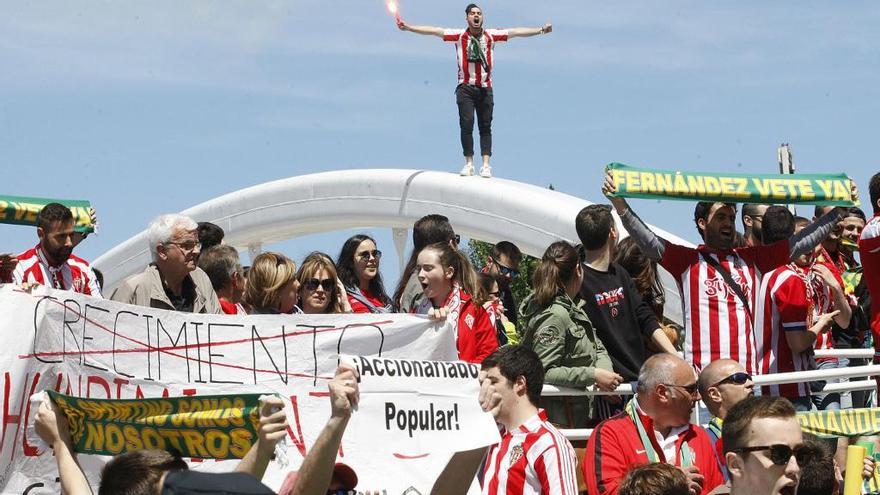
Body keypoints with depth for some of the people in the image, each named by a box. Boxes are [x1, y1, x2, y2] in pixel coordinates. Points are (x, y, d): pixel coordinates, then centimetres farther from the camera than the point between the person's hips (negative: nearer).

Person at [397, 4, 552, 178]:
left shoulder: (491, 35, 6)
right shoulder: (459, 36, 2)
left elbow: (516, 32, 7)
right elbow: (434, 31, -3)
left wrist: (540, 30, 3)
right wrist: (407, 27, -10)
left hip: (485, 88, 1)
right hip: (466, 87, -1)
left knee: (485, 126, -1)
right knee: (466, 124, -10)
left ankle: (485, 165, -1)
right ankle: (469, 163, -2)